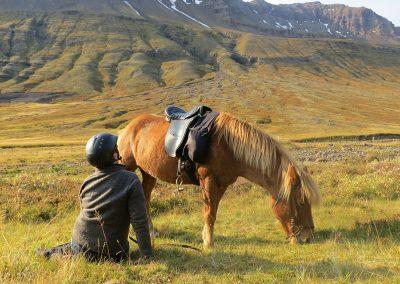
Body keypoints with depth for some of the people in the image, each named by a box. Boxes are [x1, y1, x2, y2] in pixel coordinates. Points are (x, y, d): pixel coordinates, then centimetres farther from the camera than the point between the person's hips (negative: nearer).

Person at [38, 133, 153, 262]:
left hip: (81, 246, 3)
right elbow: (140, 222, -19)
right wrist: (146, 255, -15)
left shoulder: (87, 182, -2)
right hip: (113, 253, -3)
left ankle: (51, 254, 21)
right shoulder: (131, 180, -16)